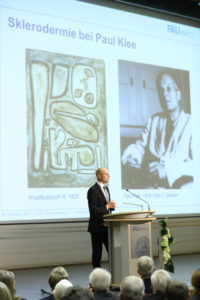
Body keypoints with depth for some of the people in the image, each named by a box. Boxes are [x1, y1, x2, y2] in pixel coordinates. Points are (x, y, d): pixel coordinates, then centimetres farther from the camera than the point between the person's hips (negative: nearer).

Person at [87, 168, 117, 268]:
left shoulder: (106, 189, 14)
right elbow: (93, 210, -20)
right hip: (97, 227, -8)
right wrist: (107, 206, -19)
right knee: (97, 253, 0)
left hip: (107, 226, 8)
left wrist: (112, 206, 0)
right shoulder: (93, 190, -14)